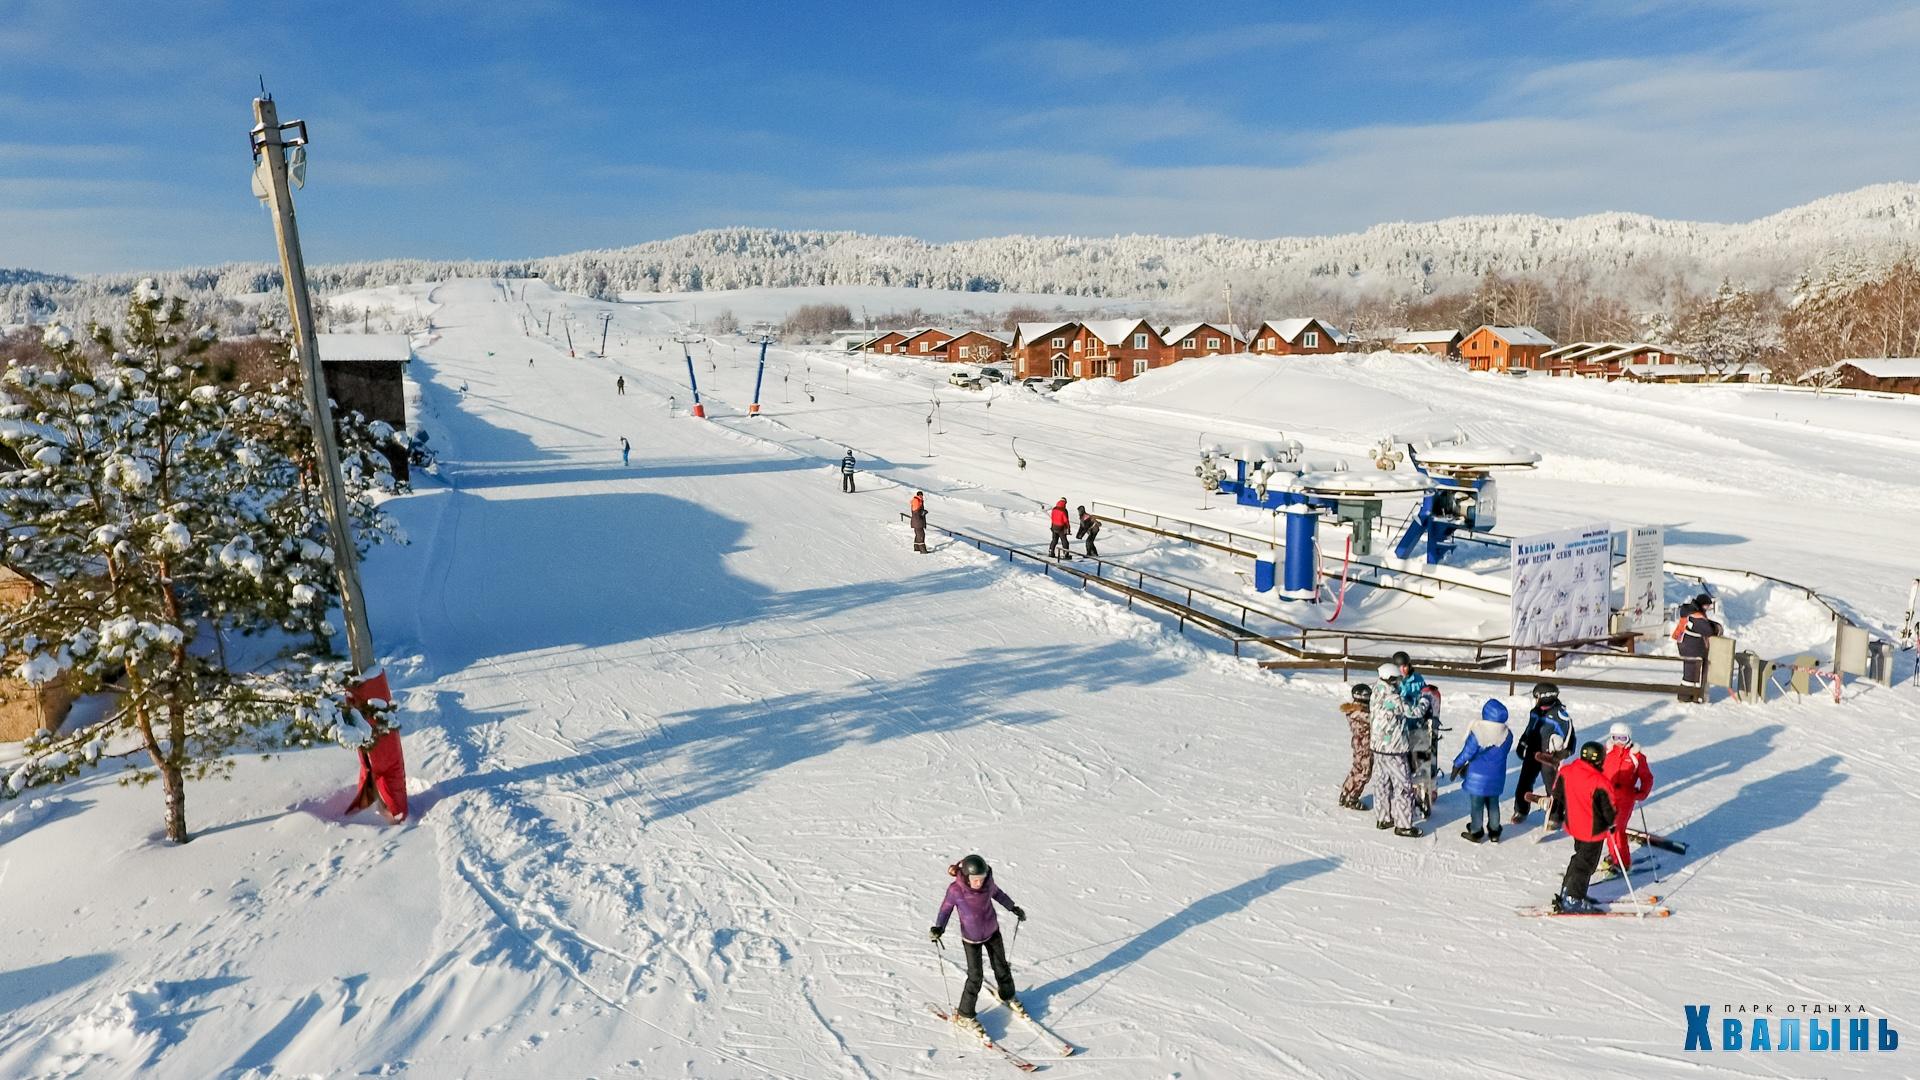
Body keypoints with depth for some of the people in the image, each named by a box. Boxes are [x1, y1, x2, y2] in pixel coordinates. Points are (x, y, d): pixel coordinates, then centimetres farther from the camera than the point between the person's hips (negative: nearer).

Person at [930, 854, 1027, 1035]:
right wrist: (938, 928, -27)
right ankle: (964, 1015, 15)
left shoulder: (987, 882, -17)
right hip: (971, 938, -4)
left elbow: (996, 892, 5)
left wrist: (1013, 907, 12)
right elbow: (946, 909, -13)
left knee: (1001, 966, 18)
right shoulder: (955, 889, -28)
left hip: (992, 931, 4)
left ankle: (1007, 995, 47)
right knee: (975, 976, -3)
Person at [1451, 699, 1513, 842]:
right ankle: (1494, 832, 27)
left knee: (1476, 805, 8)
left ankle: (1476, 833, 17)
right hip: (1496, 777, 4)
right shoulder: (1507, 734, -6)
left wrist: (1457, 765, 3)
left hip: (1478, 777, -4)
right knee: (1493, 804, 18)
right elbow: (1502, 754, 5)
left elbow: (1467, 753, -14)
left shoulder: (1477, 732, -21)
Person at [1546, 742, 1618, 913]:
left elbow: (1556, 796, 6)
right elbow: (1609, 807, -12)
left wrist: (1554, 817, 19)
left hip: (1573, 825, 6)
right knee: (1586, 864, 7)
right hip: (1594, 830, -6)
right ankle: (1573, 900, 11)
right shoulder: (1600, 782, -24)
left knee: (1580, 857, 23)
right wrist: (1612, 824, 9)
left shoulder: (1565, 772, -6)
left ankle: (1566, 894, 28)